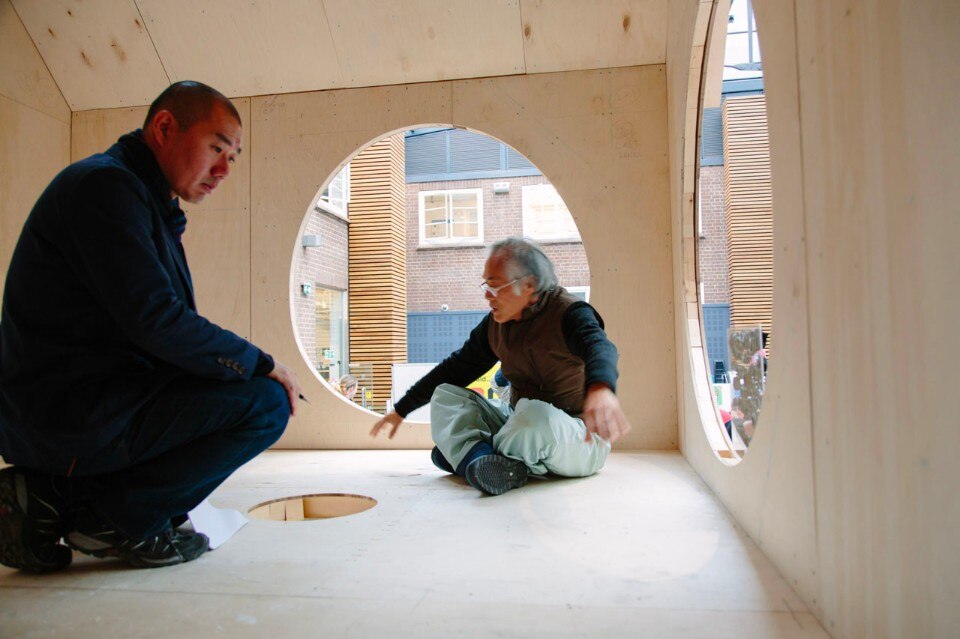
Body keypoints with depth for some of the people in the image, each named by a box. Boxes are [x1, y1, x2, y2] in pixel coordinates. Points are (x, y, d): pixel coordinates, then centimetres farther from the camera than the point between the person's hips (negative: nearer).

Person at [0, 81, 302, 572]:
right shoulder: (105, 184, -12)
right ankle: (116, 517, -6)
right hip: (65, 411, -10)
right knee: (266, 401, -17)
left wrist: (254, 366, 3)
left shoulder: (152, 203, 19)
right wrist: (262, 365, -13)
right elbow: (155, 321, -23)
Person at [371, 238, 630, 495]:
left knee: (536, 414, -40)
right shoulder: (495, 324, 3)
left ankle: (461, 455, -13)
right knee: (444, 394, -2)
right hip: (521, 422, 7)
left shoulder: (569, 313, -18)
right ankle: (481, 462, -31)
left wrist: (600, 389, -66)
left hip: (579, 435, -7)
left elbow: (599, 346, -40)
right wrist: (401, 409, 13)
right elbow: (457, 366, 12)